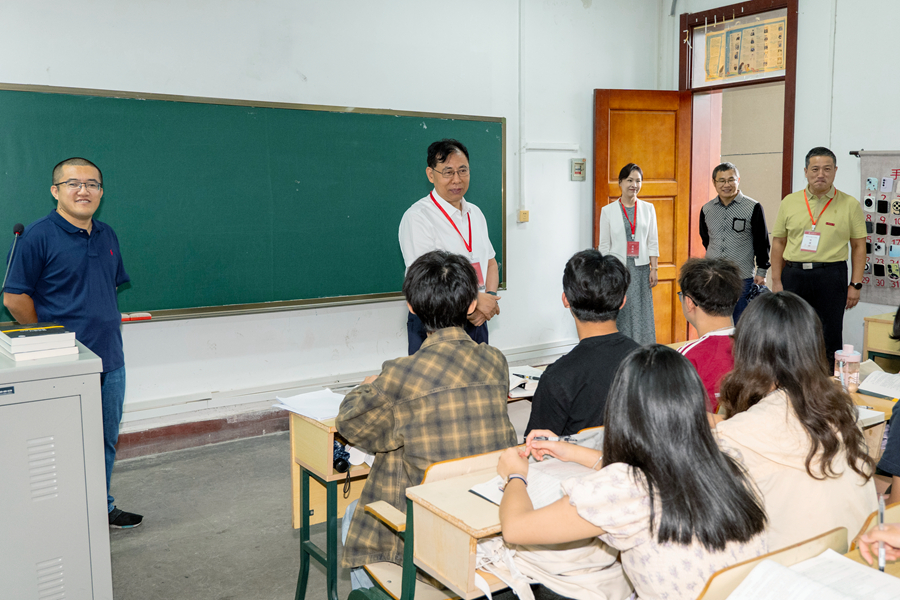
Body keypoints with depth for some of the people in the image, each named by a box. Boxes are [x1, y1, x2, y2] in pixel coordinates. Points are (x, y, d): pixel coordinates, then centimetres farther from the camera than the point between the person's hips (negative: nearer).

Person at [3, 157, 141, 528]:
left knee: (106, 440, 16)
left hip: (110, 359, 7)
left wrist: (106, 326, 14)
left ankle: (102, 507, 30)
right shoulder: (39, 236, -9)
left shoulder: (107, 236, 11)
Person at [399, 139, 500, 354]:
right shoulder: (417, 217, -13)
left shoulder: (475, 213, 12)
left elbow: (490, 262, 16)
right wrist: (474, 300, -14)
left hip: (475, 320, 7)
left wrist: (489, 296, -5)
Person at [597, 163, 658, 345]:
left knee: (641, 312, 2)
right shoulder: (608, 210, 3)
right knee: (618, 313, 0)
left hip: (640, 267, 2)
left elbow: (652, 242, 8)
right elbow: (604, 245, 3)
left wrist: (654, 269, 1)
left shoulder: (648, 208, 8)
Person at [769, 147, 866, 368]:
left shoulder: (850, 204, 2)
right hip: (793, 274, 2)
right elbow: (778, 243, 9)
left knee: (830, 338, 4)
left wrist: (855, 285, -3)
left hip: (831, 276, -2)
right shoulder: (790, 202, 7)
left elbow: (859, 246, 4)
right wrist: (776, 281, 3)